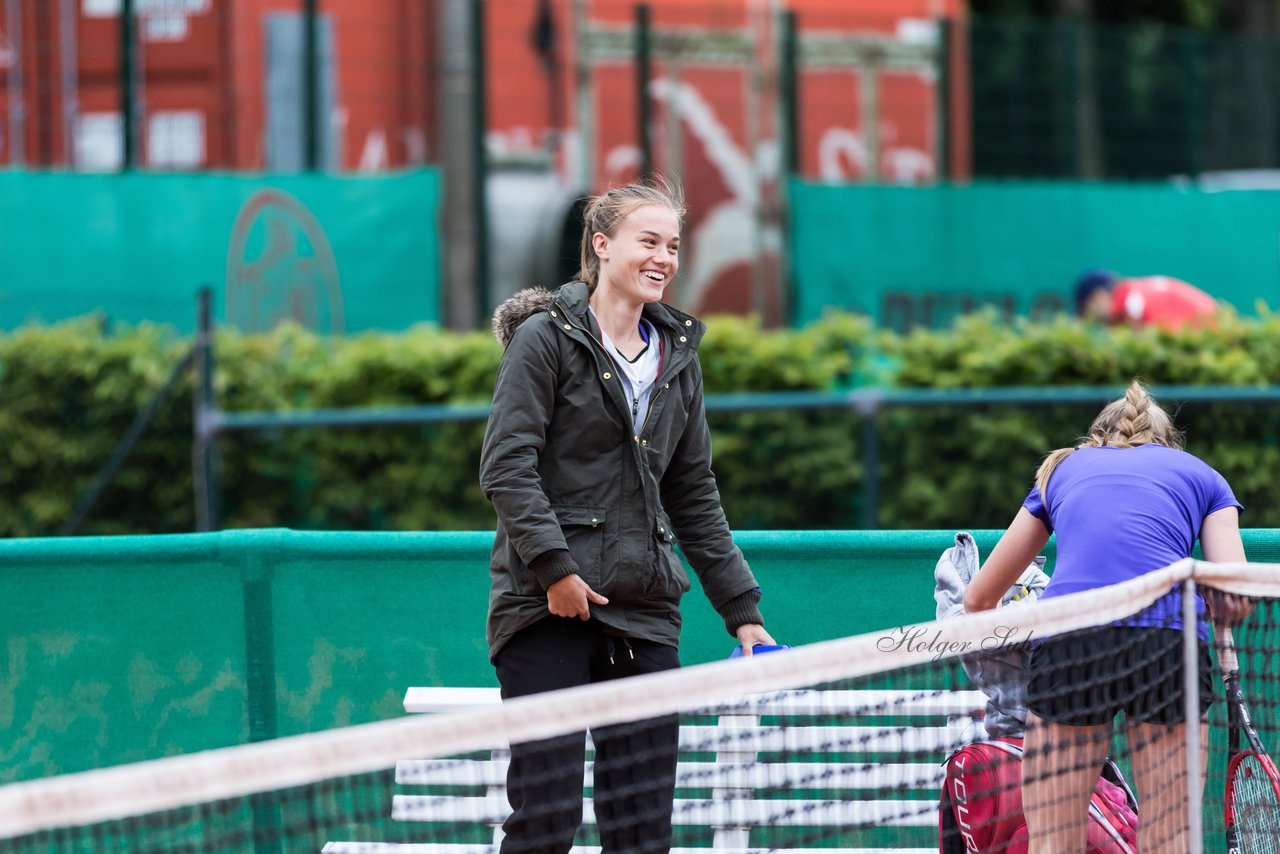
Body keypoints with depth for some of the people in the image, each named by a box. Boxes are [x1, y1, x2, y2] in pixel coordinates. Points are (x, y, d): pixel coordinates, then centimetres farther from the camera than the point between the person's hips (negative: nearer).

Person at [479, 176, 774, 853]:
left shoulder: (676, 357, 16)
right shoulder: (546, 338, -2)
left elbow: (694, 496, 21)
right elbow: (506, 466, -10)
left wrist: (741, 609, 16)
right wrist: (553, 566, -18)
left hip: (643, 615, 6)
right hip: (549, 609, -6)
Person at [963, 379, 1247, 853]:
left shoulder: (1062, 468, 31)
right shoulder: (1201, 474, 26)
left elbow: (979, 597, 34)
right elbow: (1234, 598, 9)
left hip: (1067, 637, 1)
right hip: (1169, 637, -1)